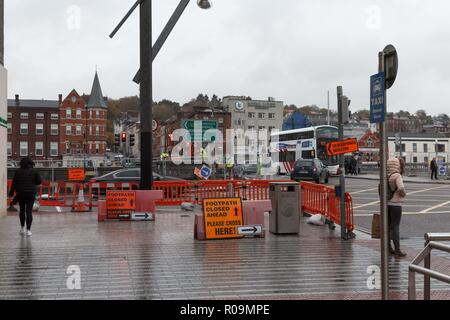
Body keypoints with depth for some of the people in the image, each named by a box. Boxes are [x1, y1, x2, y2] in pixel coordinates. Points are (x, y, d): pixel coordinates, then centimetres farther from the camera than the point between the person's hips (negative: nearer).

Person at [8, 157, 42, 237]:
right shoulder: (34, 171, -4)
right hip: (31, 193, -1)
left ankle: (22, 228, 23)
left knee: (22, 210, 17)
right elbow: (39, 181, -1)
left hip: (20, 193, 1)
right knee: (29, 211, -1)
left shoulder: (18, 171, -2)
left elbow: (14, 183, -2)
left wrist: (11, 193, 3)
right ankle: (28, 230, -6)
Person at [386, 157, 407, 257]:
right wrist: (404, 194, -8)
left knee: (388, 226, 14)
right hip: (395, 204, -7)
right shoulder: (397, 176, -16)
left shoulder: (386, 176, 5)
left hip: (386, 204, 7)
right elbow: (401, 188, -28)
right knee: (395, 227, -2)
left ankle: (388, 248, 24)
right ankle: (397, 251, 2)